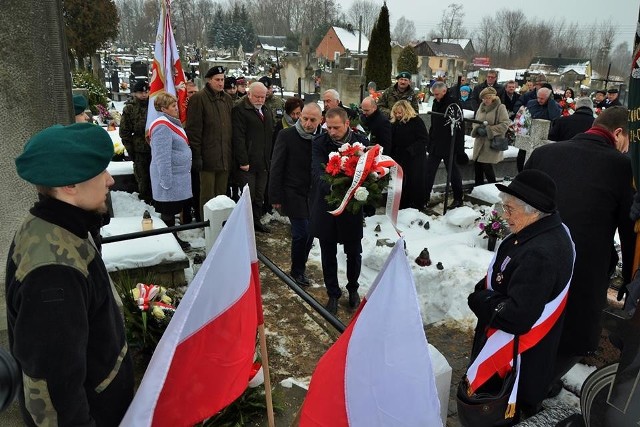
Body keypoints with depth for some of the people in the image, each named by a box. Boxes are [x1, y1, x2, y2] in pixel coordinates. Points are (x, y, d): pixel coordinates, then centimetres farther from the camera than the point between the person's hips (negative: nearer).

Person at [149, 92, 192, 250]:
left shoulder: (172, 123, 14)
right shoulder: (162, 127, -18)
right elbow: (162, 156, -23)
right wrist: (166, 181, -24)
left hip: (178, 177, 10)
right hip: (170, 178, -10)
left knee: (172, 210, 17)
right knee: (168, 211, 1)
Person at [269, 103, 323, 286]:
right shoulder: (286, 135, -9)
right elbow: (276, 168, -7)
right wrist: (275, 196, -9)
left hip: (314, 195, 4)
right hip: (294, 194, -4)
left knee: (309, 232, 9)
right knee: (302, 233, -6)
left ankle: (300, 267, 30)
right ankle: (297, 271, 16)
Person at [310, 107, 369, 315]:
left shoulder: (362, 142, -7)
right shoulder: (319, 142, -8)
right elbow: (317, 170, -19)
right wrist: (331, 187, -39)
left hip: (352, 207, 0)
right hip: (325, 206, 0)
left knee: (354, 252, 14)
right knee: (328, 254, 12)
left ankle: (353, 288, 40)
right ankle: (333, 294, 31)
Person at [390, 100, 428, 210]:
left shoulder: (416, 121, -10)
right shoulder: (395, 124, 7)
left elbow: (424, 140, -14)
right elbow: (392, 143, 10)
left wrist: (411, 150, -22)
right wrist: (392, 156, -2)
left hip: (416, 159, -5)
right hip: (400, 159, 5)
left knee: (416, 183, 2)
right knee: (401, 183, 10)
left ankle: (418, 206, 14)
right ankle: (402, 206, 21)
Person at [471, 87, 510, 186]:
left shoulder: (500, 107, -6)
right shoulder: (482, 107, 12)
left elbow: (505, 124, -11)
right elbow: (475, 122, 17)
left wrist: (488, 130, -16)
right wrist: (478, 129, -6)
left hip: (493, 143, -6)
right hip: (480, 142, 6)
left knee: (487, 167, -9)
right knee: (477, 165, 6)